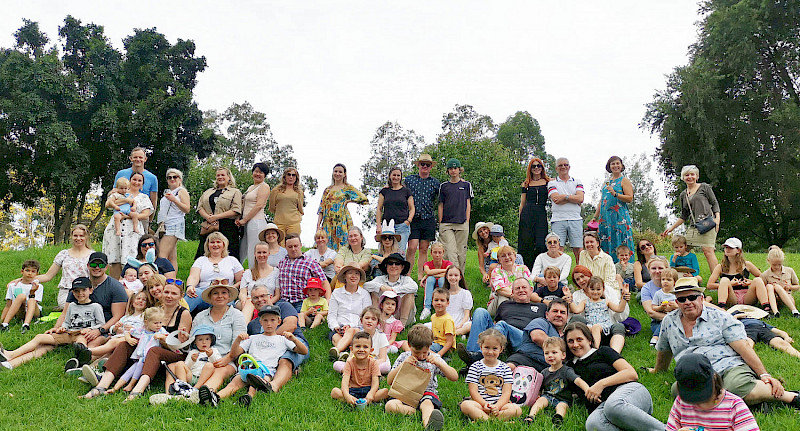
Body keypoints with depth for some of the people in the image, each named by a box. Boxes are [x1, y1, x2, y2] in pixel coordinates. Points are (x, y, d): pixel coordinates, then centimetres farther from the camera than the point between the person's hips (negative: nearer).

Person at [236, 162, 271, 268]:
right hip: (246, 223, 8)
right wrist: (239, 218, 5)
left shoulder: (264, 186, -3)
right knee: (240, 252, 10)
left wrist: (244, 220, -12)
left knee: (254, 254, -8)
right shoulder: (251, 187, 22)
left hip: (256, 222, -8)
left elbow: (259, 205, -13)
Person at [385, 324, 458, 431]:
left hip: (427, 394, -2)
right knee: (390, 405, -31)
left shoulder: (434, 358, 8)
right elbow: (389, 381, 6)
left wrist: (438, 363, -12)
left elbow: (454, 377, 1)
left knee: (427, 404, -39)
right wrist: (403, 364, -8)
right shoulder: (403, 357, 9)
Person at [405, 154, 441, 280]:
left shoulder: (435, 183, 9)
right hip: (413, 219, -2)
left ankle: (420, 276, 13)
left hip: (428, 219, 2)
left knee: (424, 249, 5)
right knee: (412, 247, -11)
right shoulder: (409, 179, 8)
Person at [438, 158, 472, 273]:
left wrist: (467, 222, 2)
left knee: (461, 251, 1)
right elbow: (441, 205, 11)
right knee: (450, 251, -11)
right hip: (446, 224, 0)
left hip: (462, 224, 0)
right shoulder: (443, 186, 11)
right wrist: (440, 223, 5)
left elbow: (468, 204, 9)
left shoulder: (466, 185, 11)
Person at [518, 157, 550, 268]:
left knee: (541, 244, -9)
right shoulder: (525, 184, 14)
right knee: (526, 243, -2)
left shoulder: (549, 182, 12)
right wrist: (520, 218, 8)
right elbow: (522, 203, 13)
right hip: (527, 214, 1)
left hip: (542, 214, -1)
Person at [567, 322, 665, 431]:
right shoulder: (570, 367, 30)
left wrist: (602, 383, -4)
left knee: (613, 405, -41)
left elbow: (632, 374, 6)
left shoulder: (603, 351, 19)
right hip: (602, 405, 2)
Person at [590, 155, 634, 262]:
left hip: (619, 217, -6)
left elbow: (630, 198, -8)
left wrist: (615, 194, -21)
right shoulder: (606, 182, 21)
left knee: (619, 243, -9)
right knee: (605, 244, 1)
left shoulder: (624, 180, 3)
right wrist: (595, 217, 18)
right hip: (605, 217, 6)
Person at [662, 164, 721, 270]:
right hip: (692, 227, 5)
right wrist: (671, 228, 19)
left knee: (708, 251, -15)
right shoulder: (683, 195, 21)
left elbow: (715, 204, 6)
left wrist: (717, 219, -9)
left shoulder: (704, 187, 9)